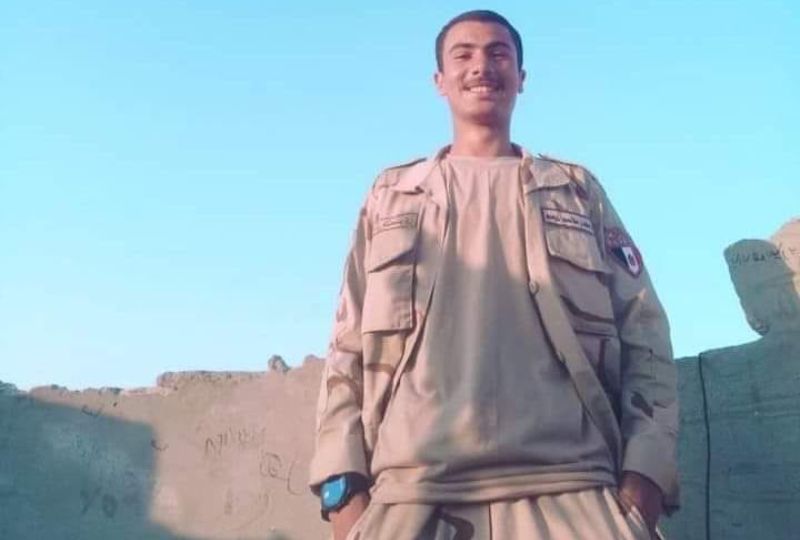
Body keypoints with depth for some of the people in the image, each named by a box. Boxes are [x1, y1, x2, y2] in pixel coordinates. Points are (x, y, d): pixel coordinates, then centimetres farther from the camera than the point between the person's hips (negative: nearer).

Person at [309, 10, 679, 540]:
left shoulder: (578, 189, 17)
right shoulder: (391, 196, 18)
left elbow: (645, 335, 9)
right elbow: (349, 345, 12)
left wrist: (644, 471, -6)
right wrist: (344, 484, -1)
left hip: (568, 489, 0)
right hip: (413, 493, 1)